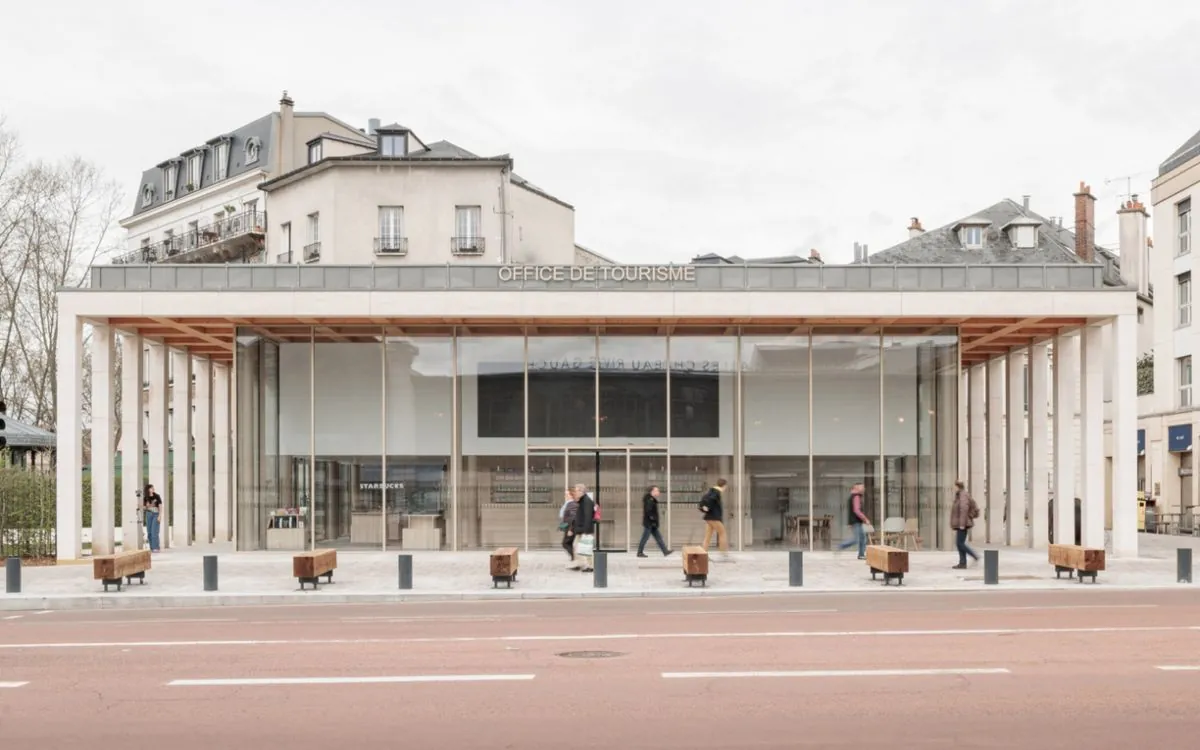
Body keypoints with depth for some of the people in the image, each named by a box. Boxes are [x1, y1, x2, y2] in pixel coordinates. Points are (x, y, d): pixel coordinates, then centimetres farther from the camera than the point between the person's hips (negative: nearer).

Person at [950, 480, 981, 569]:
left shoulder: (963, 496, -16)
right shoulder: (960, 496, 16)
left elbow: (964, 510, -24)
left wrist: (962, 524, -26)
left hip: (962, 524, -10)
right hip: (960, 524, 10)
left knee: (960, 543, -10)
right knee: (960, 543, 9)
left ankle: (975, 556, -7)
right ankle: (962, 563, 9)